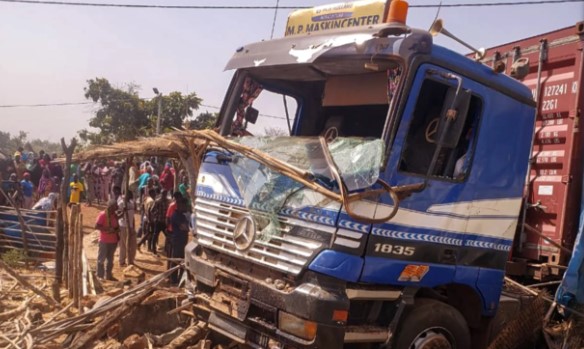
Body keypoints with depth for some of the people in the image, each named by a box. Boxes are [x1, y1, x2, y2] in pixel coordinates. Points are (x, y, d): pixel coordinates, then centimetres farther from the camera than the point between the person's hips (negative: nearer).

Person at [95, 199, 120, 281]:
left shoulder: (115, 215, 8)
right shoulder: (103, 214, -12)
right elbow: (97, 226, -17)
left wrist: (117, 230, -3)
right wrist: (108, 229, -24)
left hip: (113, 240, 7)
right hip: (104, 241, -7)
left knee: (110, 259, 14)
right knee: (101, 258, 0)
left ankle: (108, 275, 24)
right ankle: (100, 276, 7)